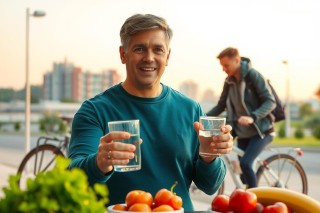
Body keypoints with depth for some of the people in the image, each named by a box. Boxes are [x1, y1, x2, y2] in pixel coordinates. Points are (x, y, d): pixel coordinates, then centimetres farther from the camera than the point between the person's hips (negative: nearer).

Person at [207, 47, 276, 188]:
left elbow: (270, 101, -19)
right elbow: (221, 105, 13)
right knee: (243, 166, 8)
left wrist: (252, 117, -34)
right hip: (242, 133, 7)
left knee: (245, 163, -22)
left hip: (260, 130, -7)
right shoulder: (229, 81, 5)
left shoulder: (253, 76, -14)